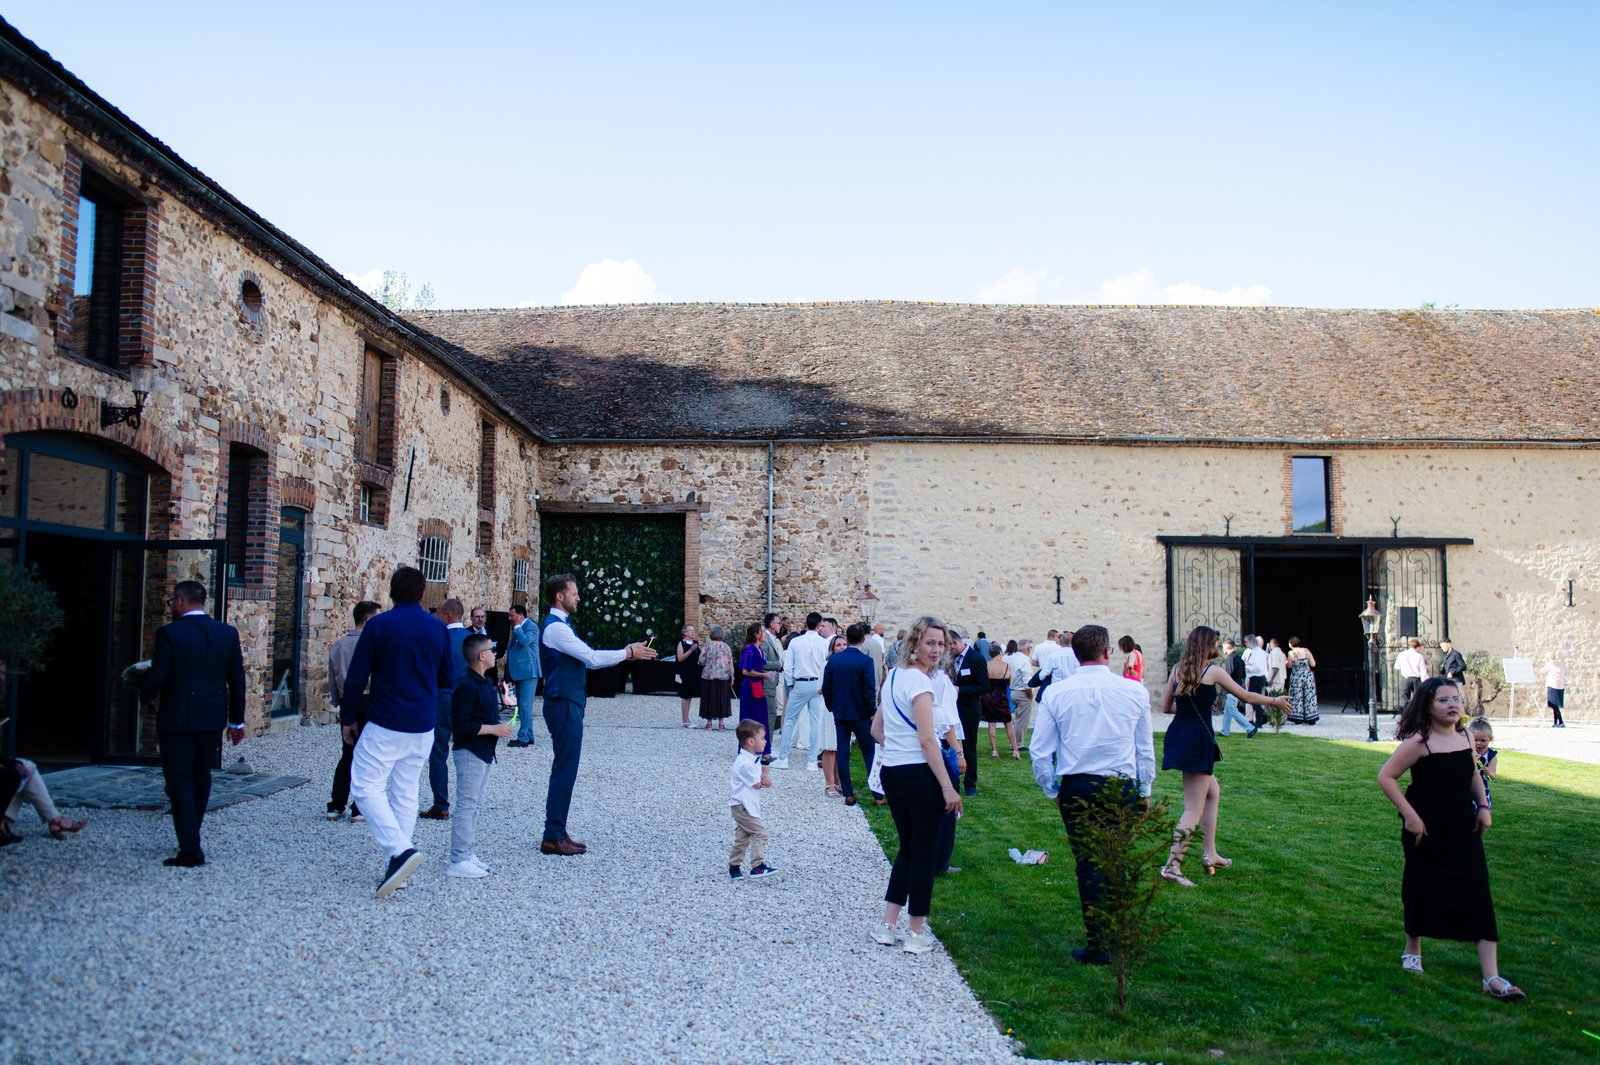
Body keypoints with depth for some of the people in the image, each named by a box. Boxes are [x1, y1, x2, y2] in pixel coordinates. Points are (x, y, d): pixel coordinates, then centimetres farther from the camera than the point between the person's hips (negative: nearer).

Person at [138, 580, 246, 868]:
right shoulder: (228, 632, 2)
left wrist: (145, 694, 9)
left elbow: (156, 678, -15)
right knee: (201, 779, 18)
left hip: (178, 719, -5)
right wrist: (236, 720, 13)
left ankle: (191, 851, -2)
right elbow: (237, 679, 5)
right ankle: (190, 841, 29)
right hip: (213, 718, 5)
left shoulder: (170, 633, -12)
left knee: (180, 782, 1)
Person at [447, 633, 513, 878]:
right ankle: (458, 861, -1)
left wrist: (499, 727, 6)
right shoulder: (467, 686, -18)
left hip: (484, 752, 10)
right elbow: (461, 725, -22)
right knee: (466, 806, -6)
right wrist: (493, 729, -19)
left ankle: (469, 855, 23)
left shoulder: (487, 683, 12)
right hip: (470, 753, -10)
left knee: (475, 806, 15)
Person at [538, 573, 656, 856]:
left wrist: (627, 652, 10)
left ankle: (557, 832, 19)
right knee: (564, 770, -6)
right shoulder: (555, 627, -15)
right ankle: (553, 838, -1)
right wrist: (628, 653, -12)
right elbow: (591, 657, -20)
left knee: (565, 770, 13)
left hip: (567, 705, 10)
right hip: (564, 705, -10)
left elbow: (587, 657, 17)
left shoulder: (559, 626, 17)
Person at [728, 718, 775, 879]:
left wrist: (764, 779, -11)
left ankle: (734, 868, 24)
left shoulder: (754, 759, 10)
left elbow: (762, 779, 13)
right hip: (742, 804, -10)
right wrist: (764, 781, 3)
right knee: (760, 831, -12)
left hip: (747, 804, 10)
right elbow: (757, 785, -18)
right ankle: (757, 866, -12)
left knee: (743, 836, 15)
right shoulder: (745, 763, -23)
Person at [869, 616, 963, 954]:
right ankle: (917, 935, 12)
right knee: (924, 853, 3)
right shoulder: (919, 681, -15)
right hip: (920, 774, -8)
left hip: (891, 772, 8)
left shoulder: (893, 675, 12)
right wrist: (948, 787, -19)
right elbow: (927, 739, -20)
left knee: (907, 847, 18)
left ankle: (888, 926, 20)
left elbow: (876, 730, 17)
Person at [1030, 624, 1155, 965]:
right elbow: (1146, 748, 6)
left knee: (1089, 865, 8)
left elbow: (1039, 751, -2)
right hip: (1123, 787, 1)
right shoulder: (1135, 691, -3)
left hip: (1076, 788, -1)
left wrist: (1052, 791, 12)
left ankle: (1099, 947, 13)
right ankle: (1117, 936, 25)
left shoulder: (1056, 693, -5)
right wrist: (1145, 791, 18)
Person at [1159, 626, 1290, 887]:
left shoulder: (1177, 669, 8)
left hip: (1177, 736, 7)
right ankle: (1172, 866, -8)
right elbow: (1247, 697, 3)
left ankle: (1210, 854, 28)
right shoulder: (1213, 671, -7)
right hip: (1198, 740, -7)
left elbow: (1165, 707, 10)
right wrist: (1275, 701, 19)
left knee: (1213, 792, 24)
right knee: (1194, 809, -2)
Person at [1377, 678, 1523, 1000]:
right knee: (1422, 891, 9)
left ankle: (1492, 978, -2)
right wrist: (1410, 815, -19)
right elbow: (1386, 776, -16)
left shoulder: (1464, 738, 2)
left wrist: (1483, 807, 6)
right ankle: (1412, 951, 34)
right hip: (1427, 831, -5)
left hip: (1463, 829, 5)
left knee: (1478, 896, -3)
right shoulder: (1420, 742, -16)